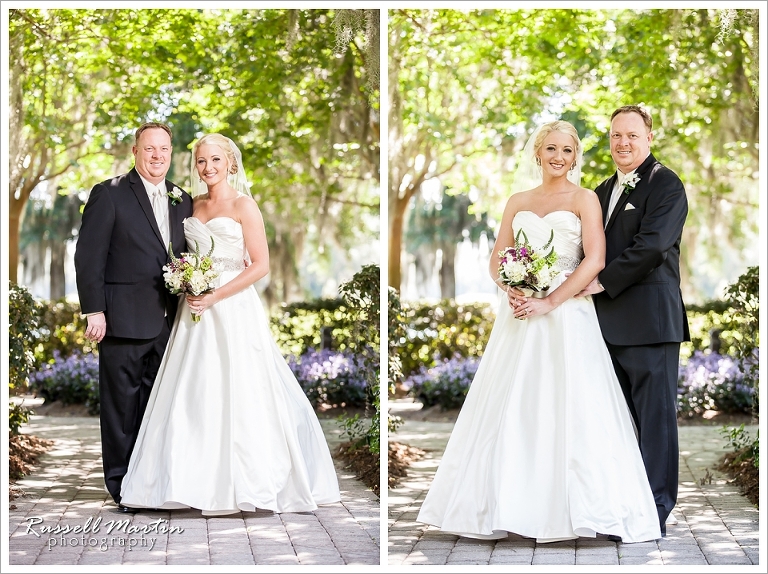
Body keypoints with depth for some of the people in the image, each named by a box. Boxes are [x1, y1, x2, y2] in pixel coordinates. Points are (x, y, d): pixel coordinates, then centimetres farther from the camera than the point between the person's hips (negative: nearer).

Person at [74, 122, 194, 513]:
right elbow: (89, 256, -6)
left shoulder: (183, 201, 14)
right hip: (123, 319, -5)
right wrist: (94, 311, -12)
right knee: (121, 403, 0)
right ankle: (122, 486, 7)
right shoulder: (109, 195, -2)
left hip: (168, 321, 5)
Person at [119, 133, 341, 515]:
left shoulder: (243, 205, -5)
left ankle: (243, 480, 3)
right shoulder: (195, 206, 14)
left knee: (236, 392, -5)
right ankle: (200, 477, 9)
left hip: (232, 307, -6)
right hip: (196, 309, 6)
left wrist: (215, 296, -15)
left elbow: (261, 265, -11)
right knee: (193, 394, 3)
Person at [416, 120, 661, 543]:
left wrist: (549, 302, -16)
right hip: (519, 313, 4)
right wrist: (511, 289, -10)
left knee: (569, 408, -9)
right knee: (509, 408, 3)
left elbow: (595, 260, -9)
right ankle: (504, 504, 10)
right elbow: (497, 259, 12)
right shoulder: (518, 201, 15)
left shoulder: (584, 199, 2)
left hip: (566, 314, -4)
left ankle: (576, 507, -3)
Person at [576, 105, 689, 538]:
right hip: (610, 322, 8)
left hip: (650, 319, -8)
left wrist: (603, 282, -14)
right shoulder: (604, 190, 20)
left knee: (655, 413, -4)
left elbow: (651, 245, -17)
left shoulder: (665, 184, -6)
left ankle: (659, 507, 1)